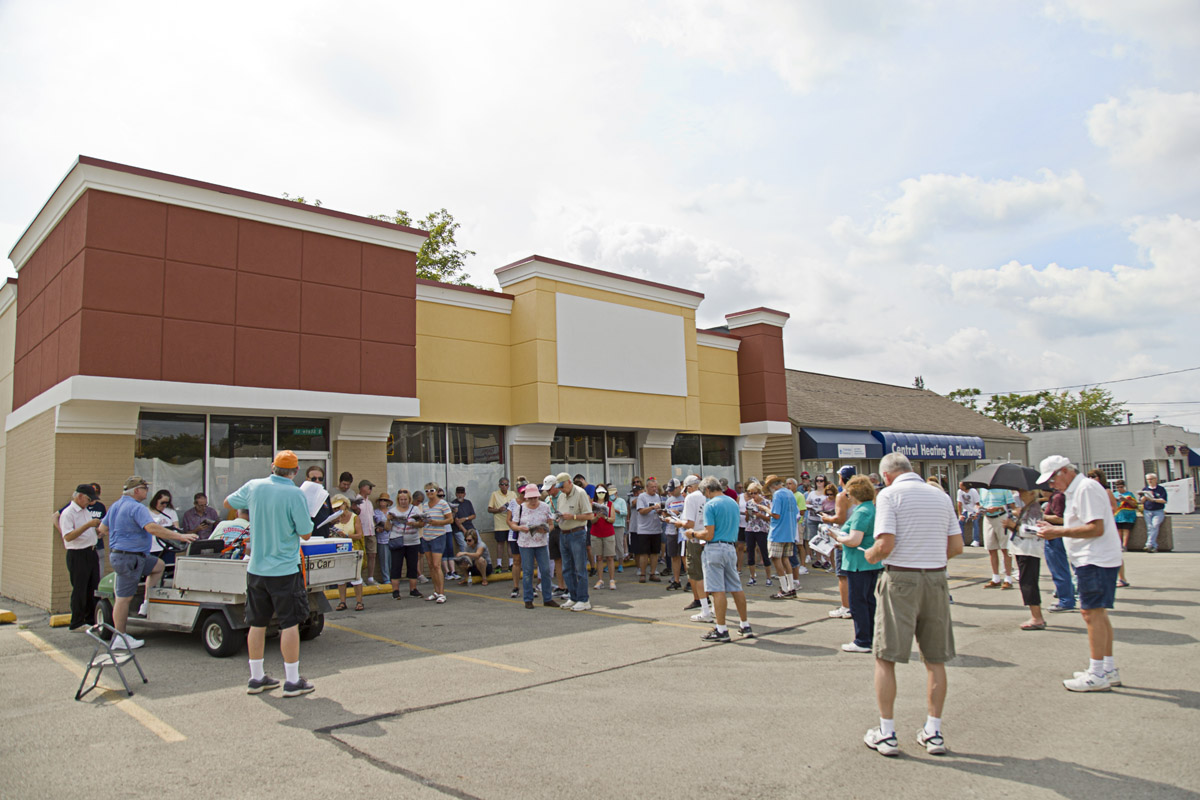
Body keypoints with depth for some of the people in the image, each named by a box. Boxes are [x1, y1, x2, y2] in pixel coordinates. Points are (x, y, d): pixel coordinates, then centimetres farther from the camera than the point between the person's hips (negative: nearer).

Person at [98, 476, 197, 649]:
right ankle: (120, 638, 3)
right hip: (128, 557, -10)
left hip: (117, 553, 10)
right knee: (124, 597, -3)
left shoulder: (115, 505, 12)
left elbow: (102, 528, 22)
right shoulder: (137, 508, -20)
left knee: (159, 565, 20)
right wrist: (179, 536, -34)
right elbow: (152, 528, -34)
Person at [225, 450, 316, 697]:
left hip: (256, 569, 5)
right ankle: (292, 681, 8)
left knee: (257, 623, 13)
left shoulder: (253, 486, 0)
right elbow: (306, 533, -11)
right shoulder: (295, 494, -15)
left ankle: (256, 678, 24)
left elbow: (228, 503, 19)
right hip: (285, 570, -5)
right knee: (290, 624, 3)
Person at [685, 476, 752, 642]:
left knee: (718, 590, -4)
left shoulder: (710, 505, -11)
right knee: (736, 588, 13)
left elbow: (709, 535, -16)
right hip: (731, 548, 8)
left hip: (715, 549, -7)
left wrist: (693, 533, 2)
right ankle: (745, 626, 20)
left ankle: (721, 630, -1)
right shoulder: (733, 502, 12)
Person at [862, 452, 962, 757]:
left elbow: (885, 545, -17)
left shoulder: (889, 494, -7)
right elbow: (957, 546, 8)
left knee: (885, 658, 4)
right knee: (935, 659, 13)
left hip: (901, 580, -5)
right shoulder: (941, 496, 9)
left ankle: (887, 734, 7)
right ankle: (933, 732, 20)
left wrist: (870, 556, 3)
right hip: (936, 578, 5)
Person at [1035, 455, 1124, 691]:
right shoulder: (1076, 490, 17)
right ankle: (1108, 670, 23)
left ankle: (1097, 675, -2)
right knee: (1098, 613, 15)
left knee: (1092, 613, -7)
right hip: (1094, 559, 11)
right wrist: (1055, 530, 10)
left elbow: (1096, 528, -22)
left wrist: (1058, 531, -20)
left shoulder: (1086, 488, -16)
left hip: (1096, 561, -11)